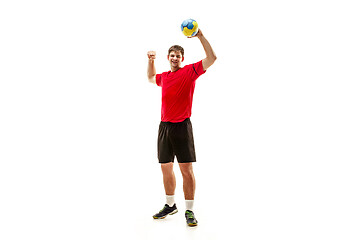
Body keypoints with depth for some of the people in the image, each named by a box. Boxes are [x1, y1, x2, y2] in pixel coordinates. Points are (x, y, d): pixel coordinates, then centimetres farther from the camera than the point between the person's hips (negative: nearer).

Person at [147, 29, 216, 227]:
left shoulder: (190, 71, -1)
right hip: (164, 126, 6)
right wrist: (151, 61, 22)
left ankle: (189, 210, 6)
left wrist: (200, 36, -13)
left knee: (186, 169, -5)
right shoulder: (164, 76, 14)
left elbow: (211, 58, -10)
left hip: (182, 126, -5)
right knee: (166, 168, 11)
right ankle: (170, 205, 27)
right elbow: (151, 78, 37)